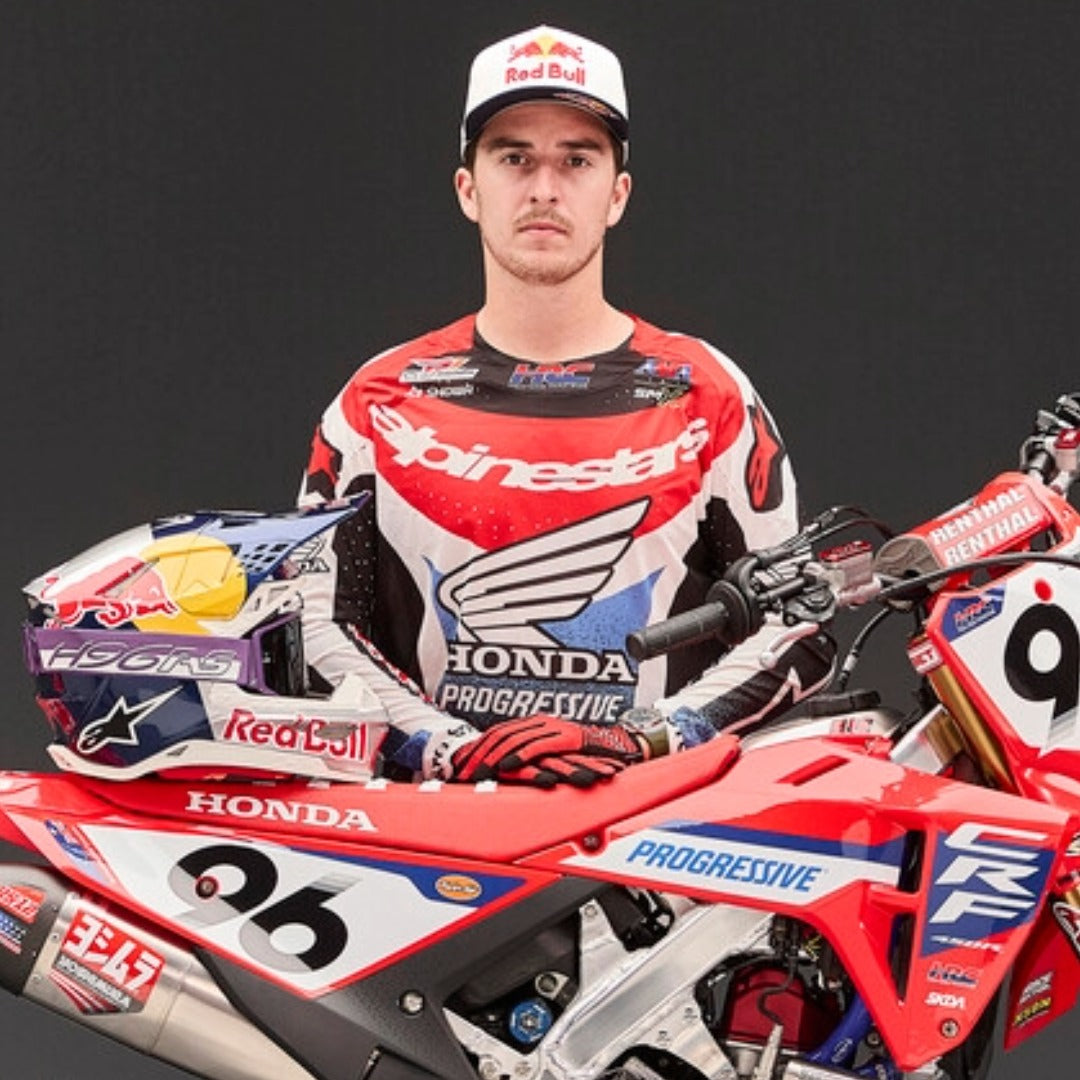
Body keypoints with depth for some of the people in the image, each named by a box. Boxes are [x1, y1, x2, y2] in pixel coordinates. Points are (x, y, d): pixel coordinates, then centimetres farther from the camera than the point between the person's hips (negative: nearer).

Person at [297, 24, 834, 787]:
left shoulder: (708, 395, 11)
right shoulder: (380, 403, 12)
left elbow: (797, 625, 9)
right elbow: (313, 624, 9)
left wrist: (652, 741, -6)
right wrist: (453, 749, -6)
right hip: (440, 819, 0)